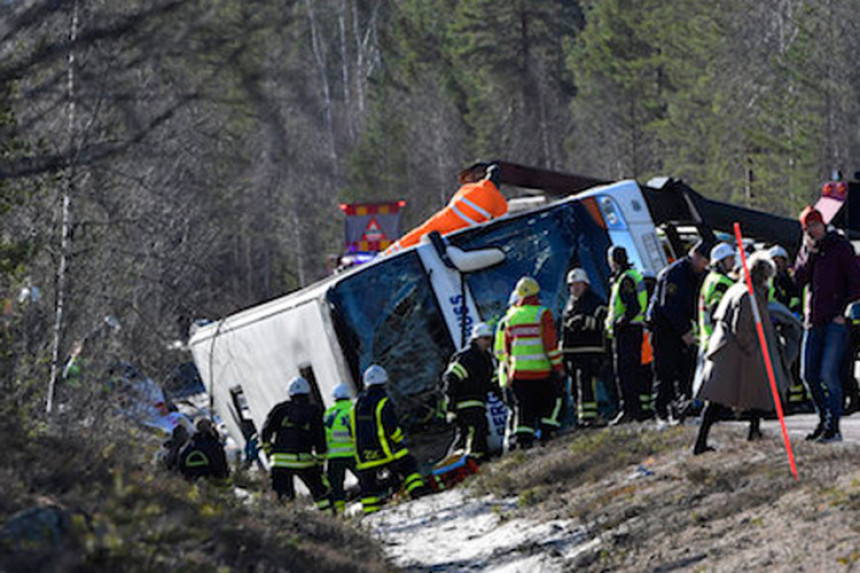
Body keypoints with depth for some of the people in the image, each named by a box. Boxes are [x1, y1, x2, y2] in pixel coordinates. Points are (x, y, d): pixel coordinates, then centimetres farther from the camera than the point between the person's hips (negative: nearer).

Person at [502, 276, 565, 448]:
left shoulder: (512, 316, 10)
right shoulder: (542, 314, -6)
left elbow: (507, 348, 15)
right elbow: (551, 343, -11)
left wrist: (510, 369, 23)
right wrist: (558, 365, -6)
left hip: (518, 370, 4)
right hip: (541, 369, -4)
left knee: (524, 406, 7)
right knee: (552, 401, 11)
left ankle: (523, 437, -3)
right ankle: (546, 431, 1)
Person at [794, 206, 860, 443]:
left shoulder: (841, 247, -1)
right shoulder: (806, 249, 14)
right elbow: (799, 280, 3)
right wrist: (810, 254, -7)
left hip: (836, 319, -6)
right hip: (814, 320, 6)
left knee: (828, 373, -12)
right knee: (808, 374, 6)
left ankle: (833, 427, -7)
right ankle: (824, 419, 20)